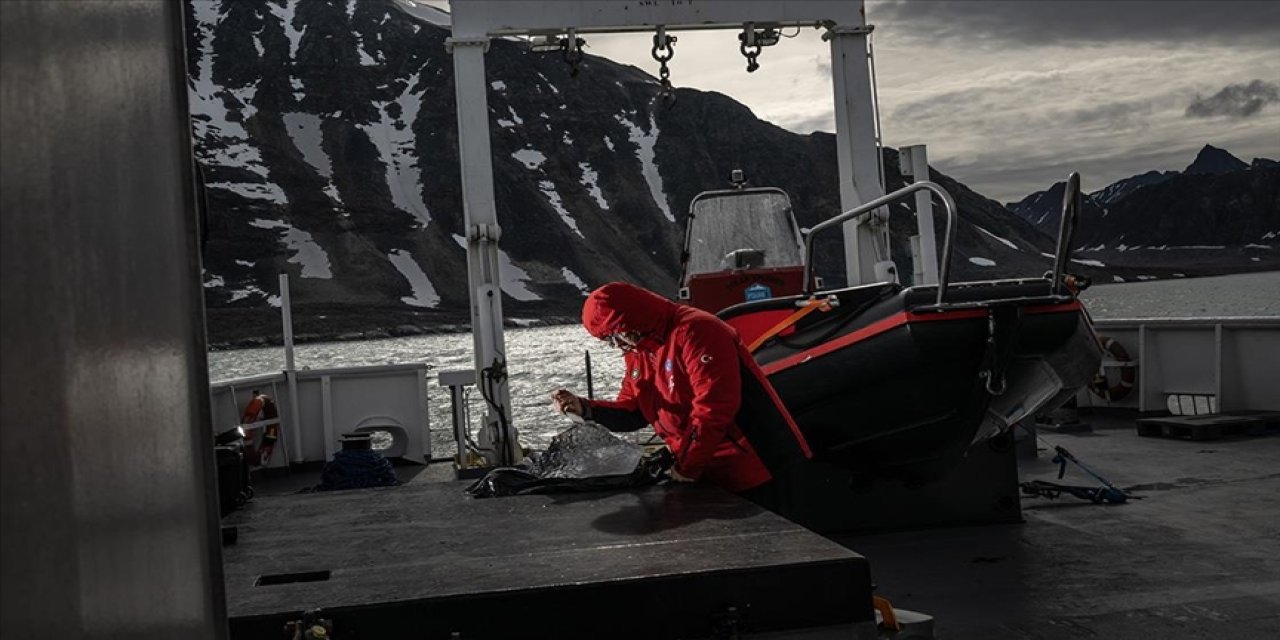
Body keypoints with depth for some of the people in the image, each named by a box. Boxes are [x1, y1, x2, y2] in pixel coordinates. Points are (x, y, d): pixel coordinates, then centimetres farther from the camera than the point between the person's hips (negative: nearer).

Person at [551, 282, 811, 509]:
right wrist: (585, 408, -3)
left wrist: (686, 468, -19)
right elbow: (631, 412, 14)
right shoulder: (638, 351, 12)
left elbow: (713, 408, -25)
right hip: (711, 476, 9)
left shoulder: (695, 333, -19)